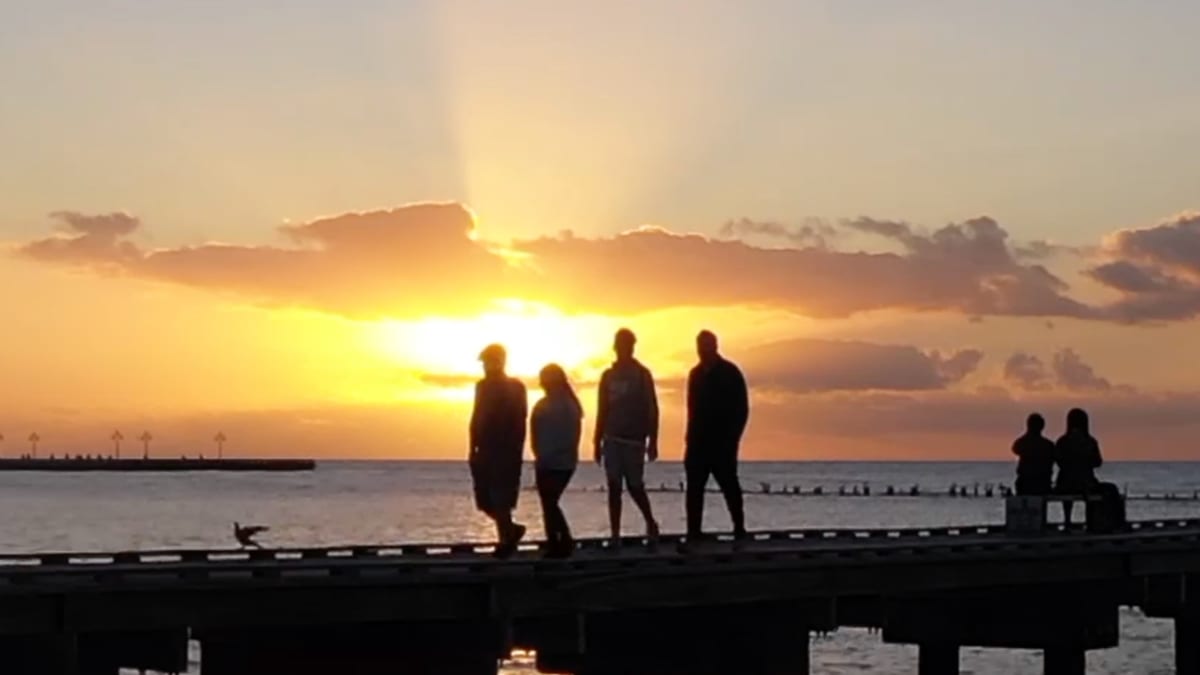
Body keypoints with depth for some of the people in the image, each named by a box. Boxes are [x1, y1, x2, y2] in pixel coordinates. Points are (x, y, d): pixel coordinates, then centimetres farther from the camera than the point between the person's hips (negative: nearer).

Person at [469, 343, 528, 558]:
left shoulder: (515, 388, -5)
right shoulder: (482, 386, 11)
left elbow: (519, 423, -8)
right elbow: (476, 419, 13)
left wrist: (516, 453, -11)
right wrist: (473, 449, 11)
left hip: (506, 452, -5)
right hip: (486, 451, 5)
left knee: (500, 500, -4)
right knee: (485, 500, 7)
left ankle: (506, 538, 4)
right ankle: (510, 530, 20)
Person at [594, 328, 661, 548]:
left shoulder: (642, 374, -1)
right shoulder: (608, 376, 9)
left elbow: (652, 410, -3)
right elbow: (602, 411, 11)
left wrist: (653, 441, -8)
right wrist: (597, 442, 9)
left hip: (634, 439, -3)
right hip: (612, 439, 3)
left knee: (635, 486, 0)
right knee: (614, 487, -1)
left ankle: (651, 524, 23)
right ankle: (615, 535, 2)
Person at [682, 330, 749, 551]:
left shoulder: (730, 373, -3)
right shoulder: (696, 374, 13)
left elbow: (741, 410, -5)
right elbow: (693, 409, 15)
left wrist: (731, 439, -12)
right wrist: (690, 438, 6)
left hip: (722, 444, -5)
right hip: (698, 443, 5)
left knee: (730, 487, -1)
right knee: (694, 491, -1)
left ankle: (739, 531, 7)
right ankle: (693, 535, -2)